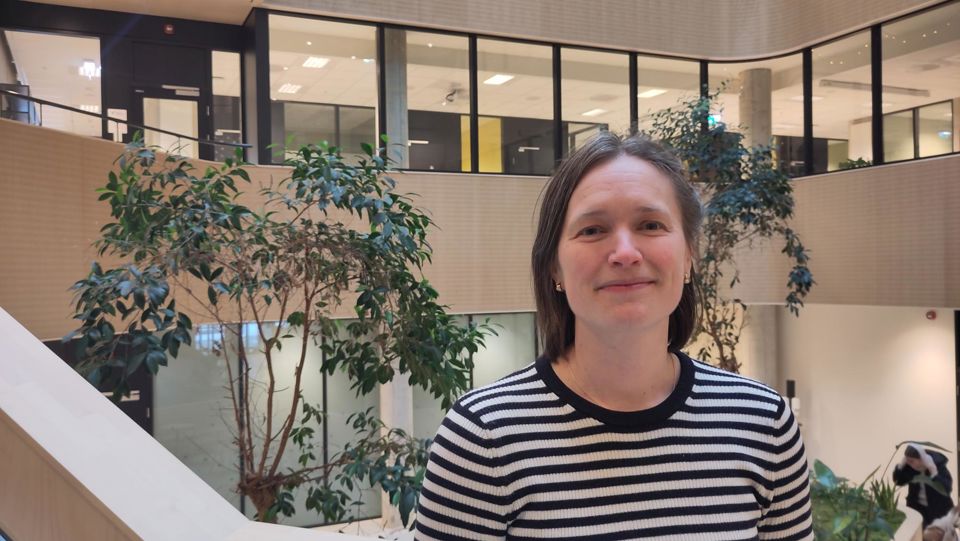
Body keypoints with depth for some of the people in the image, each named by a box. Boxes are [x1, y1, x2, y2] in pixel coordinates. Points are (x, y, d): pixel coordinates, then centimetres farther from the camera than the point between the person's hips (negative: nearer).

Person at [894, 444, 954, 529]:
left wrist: (932, 470, -41)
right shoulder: (910, 466, -11)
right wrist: (902, 463, -20)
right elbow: (898, 481, -7)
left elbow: (946, 490, -34)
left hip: (937, 510, -4)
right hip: (917, 506, 4)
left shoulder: (938, 465, -23)